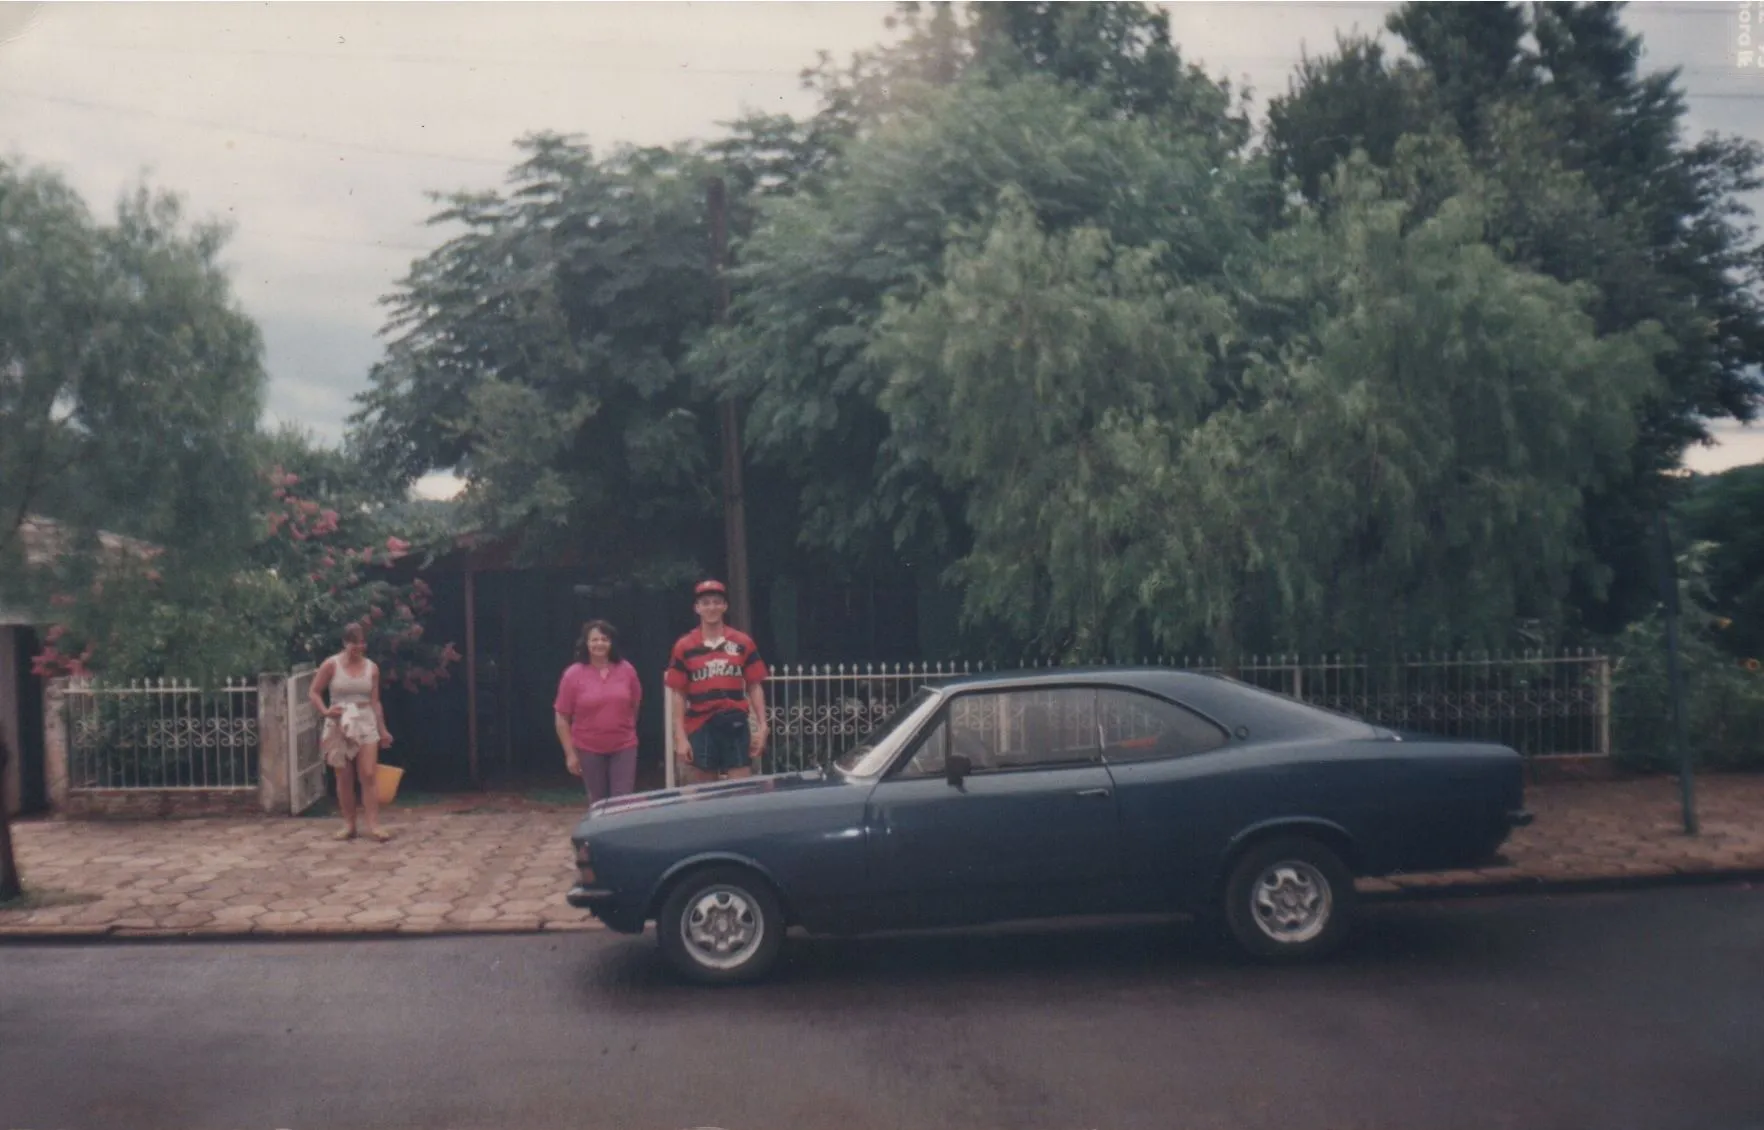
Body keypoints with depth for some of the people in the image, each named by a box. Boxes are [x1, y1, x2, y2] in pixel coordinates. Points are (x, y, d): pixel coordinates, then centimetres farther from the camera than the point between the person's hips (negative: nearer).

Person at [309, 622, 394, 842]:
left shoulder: (372, 667, 4)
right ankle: (349, 824, 15)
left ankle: (373, 824, -8)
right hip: (339, 725, -1)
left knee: (369, 775, -8)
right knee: (344, 778, 5)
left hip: (366, 723, 1)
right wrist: (325, 711, -18)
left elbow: (375, 701, 9)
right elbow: (313, 692, 0)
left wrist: (383, 729, 7)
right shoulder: (331, 665, -4)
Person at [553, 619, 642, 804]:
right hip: (589, 750, -1)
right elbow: (562, 718, -6)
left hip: (624, 747, 1)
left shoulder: (626, 670, -3)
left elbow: (635, 705, 11)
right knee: (598, 803, 12)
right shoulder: (573, 675, -9)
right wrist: (570, 753, -8)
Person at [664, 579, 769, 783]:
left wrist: (762, 726, -1)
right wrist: (680, 736, -3)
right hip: (701, 727, 0)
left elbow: (755, 687, 6)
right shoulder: (684, 647, 2)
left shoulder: (743, 643, 4)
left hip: (736, 725, 0)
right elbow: (678, 694, 3)